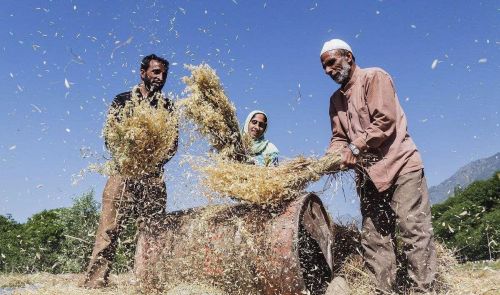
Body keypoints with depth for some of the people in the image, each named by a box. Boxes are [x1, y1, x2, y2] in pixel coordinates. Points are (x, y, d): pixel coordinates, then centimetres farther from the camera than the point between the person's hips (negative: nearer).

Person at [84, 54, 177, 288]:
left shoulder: (167, 106, 15)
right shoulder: (123, 100, 10)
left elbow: (173, 143, 9)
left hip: (154, 175, 2)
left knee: (151, 230, 0)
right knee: (110, 228, -6)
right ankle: (95, 281, -2)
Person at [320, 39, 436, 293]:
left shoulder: (374, 77, 0)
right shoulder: (336, 99, 20)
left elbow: (385, 120, -12)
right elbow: (339, 137, 16)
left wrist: (355, 148, -15)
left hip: (399, 164, -7)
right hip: (368, 174, 7)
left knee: (414, 231, -8)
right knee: (374, 240, 4)